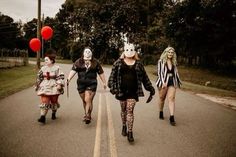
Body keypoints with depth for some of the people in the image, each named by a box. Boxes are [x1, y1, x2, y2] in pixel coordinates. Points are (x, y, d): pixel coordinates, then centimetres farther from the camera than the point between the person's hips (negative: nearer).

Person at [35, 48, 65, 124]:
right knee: (44, 102, -8)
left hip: (54, 87, -2)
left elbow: (60, 77, -8)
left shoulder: (57, 68, -6)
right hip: (45, 87, 2)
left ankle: (53, 114, 36)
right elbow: (39, 77, 14)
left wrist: (59, 84, -20)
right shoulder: (43, 68, 5)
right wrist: (37, 85, 15)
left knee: (54, 101, 12)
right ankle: (43, 117, -10)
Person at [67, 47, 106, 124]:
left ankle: (88, 116, -5)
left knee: (88, 100, -12)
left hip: (91, 84, -2)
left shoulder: (95, 62, 1)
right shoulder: (78, 62, 2)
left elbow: (101, 73, 7)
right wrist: (68, 79, -23)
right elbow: (73, 70, -9)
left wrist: (104, 83, 9)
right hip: (81, 84, 3)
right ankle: (86, 114, 33)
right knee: (84, 101, 14)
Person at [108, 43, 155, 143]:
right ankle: (124, 127, 35)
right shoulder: (118, 63, 3)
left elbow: (144, 77, 11)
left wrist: (150, 89, 12)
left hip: (133, 91, 0)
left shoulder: (138, 64, 6)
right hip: (122, 90, 1)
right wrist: (112, 87, -13)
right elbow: (112, 75, -1)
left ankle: (130, 132, -1)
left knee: (130, 110, -5)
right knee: (123, 110, 13)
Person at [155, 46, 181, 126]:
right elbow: (160, 72, -9)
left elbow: (176, 73, 18)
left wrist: (178, 82, 17)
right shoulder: (161, 61, -3)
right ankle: (161, 113, 31)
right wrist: (163, 82, -18)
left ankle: (172, 117, -11)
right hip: (163, 82, -3)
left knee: (171, 98, -7)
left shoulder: (174, 62, 10)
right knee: (162, 98, 9)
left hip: (172, 83, 3)